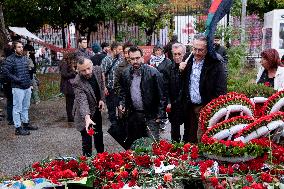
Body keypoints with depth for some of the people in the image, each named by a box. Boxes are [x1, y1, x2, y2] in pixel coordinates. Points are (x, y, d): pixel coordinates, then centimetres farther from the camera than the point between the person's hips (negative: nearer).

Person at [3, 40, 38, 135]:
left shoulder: (25, 58, 14)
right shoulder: (10, 59, -9)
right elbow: (7, 72, -13)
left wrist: (30, 83, 16)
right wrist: (17, 80, -17)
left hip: (27, 87, 7)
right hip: (18, 88, -7)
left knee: (25, 107, 18)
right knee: (17, 108, -2)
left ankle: (26, 123, 31)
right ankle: (18, 128, 4)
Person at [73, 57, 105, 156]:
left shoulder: (97, 69, -15)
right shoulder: (77, 83, -32)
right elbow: (82, 101, -42)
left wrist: (102, 99, -3)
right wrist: (87, 117, -55)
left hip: (97, 108, 7)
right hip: (84, 113, -6)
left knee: (99, 134, 24)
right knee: (87, 140, -3)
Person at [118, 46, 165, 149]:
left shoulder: (153, 72, -12)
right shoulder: (126, 73, 4)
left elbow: (161, 94, -10)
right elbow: (123, 91, 18)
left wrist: (160, 114, -11)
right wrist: (122, 103, 2)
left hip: (150, 115, -5)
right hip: (133, 114, 5)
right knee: (131, 143, 16)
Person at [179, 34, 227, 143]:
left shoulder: (215, 64, -12)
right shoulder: (188, 61, 8)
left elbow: (221, 91, -15)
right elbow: (182, 83, 17)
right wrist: (182, 71, -2)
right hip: (190, 107, 6)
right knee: (189, 139, 16)